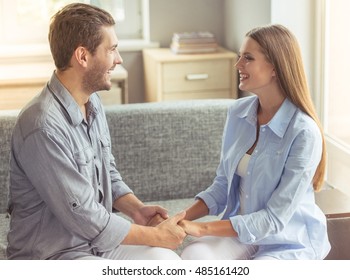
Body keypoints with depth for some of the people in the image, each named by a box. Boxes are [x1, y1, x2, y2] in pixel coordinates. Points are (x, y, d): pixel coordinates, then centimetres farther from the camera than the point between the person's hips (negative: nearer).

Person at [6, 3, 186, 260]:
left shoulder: (92, 102, 2)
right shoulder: (44, 127, -27)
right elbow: (85, 218, -24)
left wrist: (136, 209, -4)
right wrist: (157, 236, -14)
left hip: (96, 241, 8)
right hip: (51, 256, -8)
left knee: (169, 259, -4)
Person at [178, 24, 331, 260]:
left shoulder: (304, 132, -21)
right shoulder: (238, 112, -2)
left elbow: (275, 218, -21)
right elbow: (223, 185, 7)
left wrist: (202, 228, -26)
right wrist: (184, 218, -10)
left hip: (291, 241, -5)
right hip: (241, 228, 5)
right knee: (192, 257, -24)